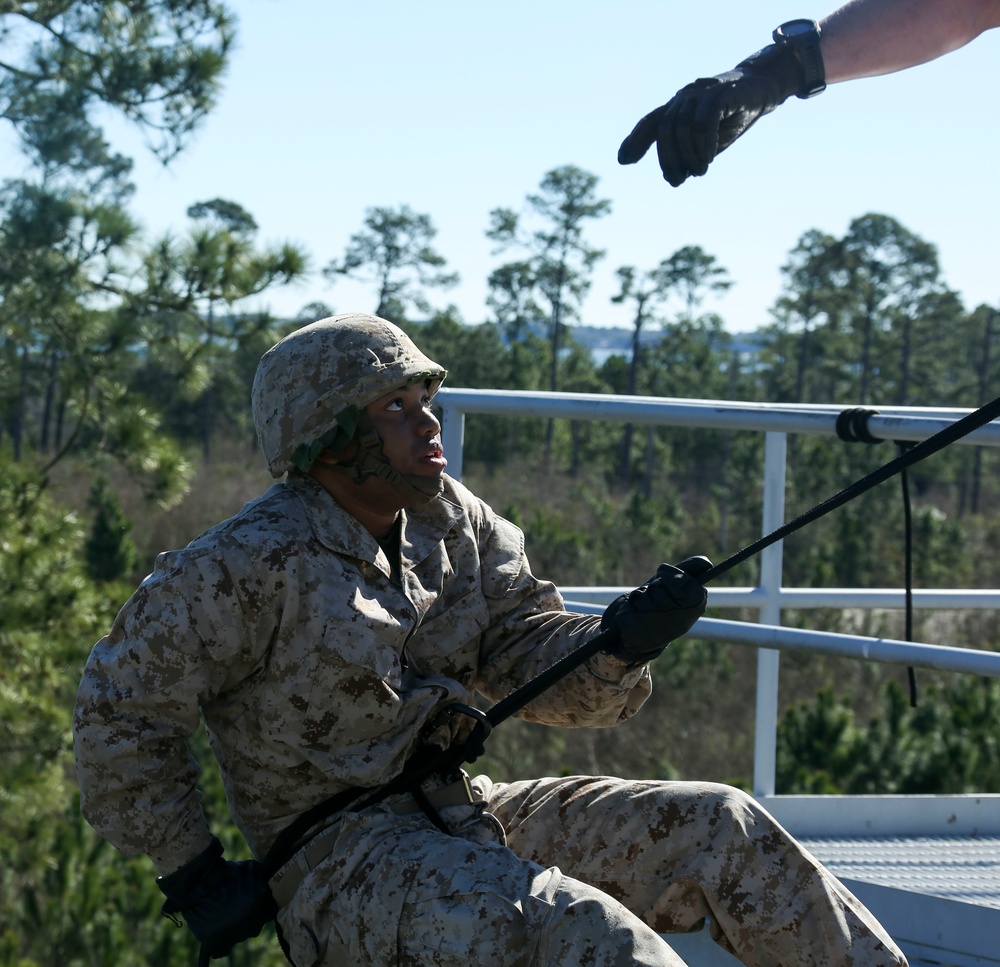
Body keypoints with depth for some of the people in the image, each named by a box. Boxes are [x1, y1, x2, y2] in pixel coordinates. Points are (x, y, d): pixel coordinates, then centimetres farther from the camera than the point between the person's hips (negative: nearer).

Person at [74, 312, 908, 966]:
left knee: (718, 829, -4)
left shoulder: (454, 524, 7)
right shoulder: (251, 566, -14)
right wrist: (196, 876, -9)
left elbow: (537, 663, 2)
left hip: (463, 812, 8)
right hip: (339, 860, -8)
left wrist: (621, 642, -21)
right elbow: (119, 712, -8)